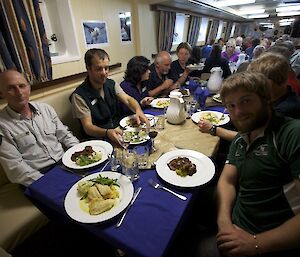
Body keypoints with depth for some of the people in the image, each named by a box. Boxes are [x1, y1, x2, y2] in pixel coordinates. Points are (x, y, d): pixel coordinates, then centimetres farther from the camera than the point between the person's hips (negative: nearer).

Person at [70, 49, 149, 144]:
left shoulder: (111, 84, 6)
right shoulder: (79, 96, -14)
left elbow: (128, 99, -4)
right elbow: (88, 127, -17)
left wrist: (138, 111, -28)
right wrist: (107, 133, -38)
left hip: (119, 131, 7)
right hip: (98, 138, -6)